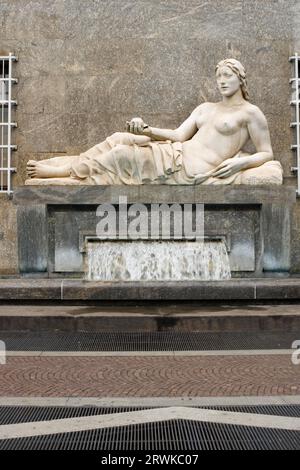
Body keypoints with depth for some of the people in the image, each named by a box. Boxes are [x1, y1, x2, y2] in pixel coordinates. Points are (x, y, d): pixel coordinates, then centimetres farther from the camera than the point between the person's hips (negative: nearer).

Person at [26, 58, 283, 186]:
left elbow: (267, 153, 2)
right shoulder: (205, 108, 23)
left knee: (122, 155, -17)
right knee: (121, 139, -10)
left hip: (194, 172, -6)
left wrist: (239, 162, -17)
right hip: (176, 154, 6)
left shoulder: (250, 112, 4)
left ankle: (62, 171, -5)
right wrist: (146, 129, -2)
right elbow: (179, 135, 14)